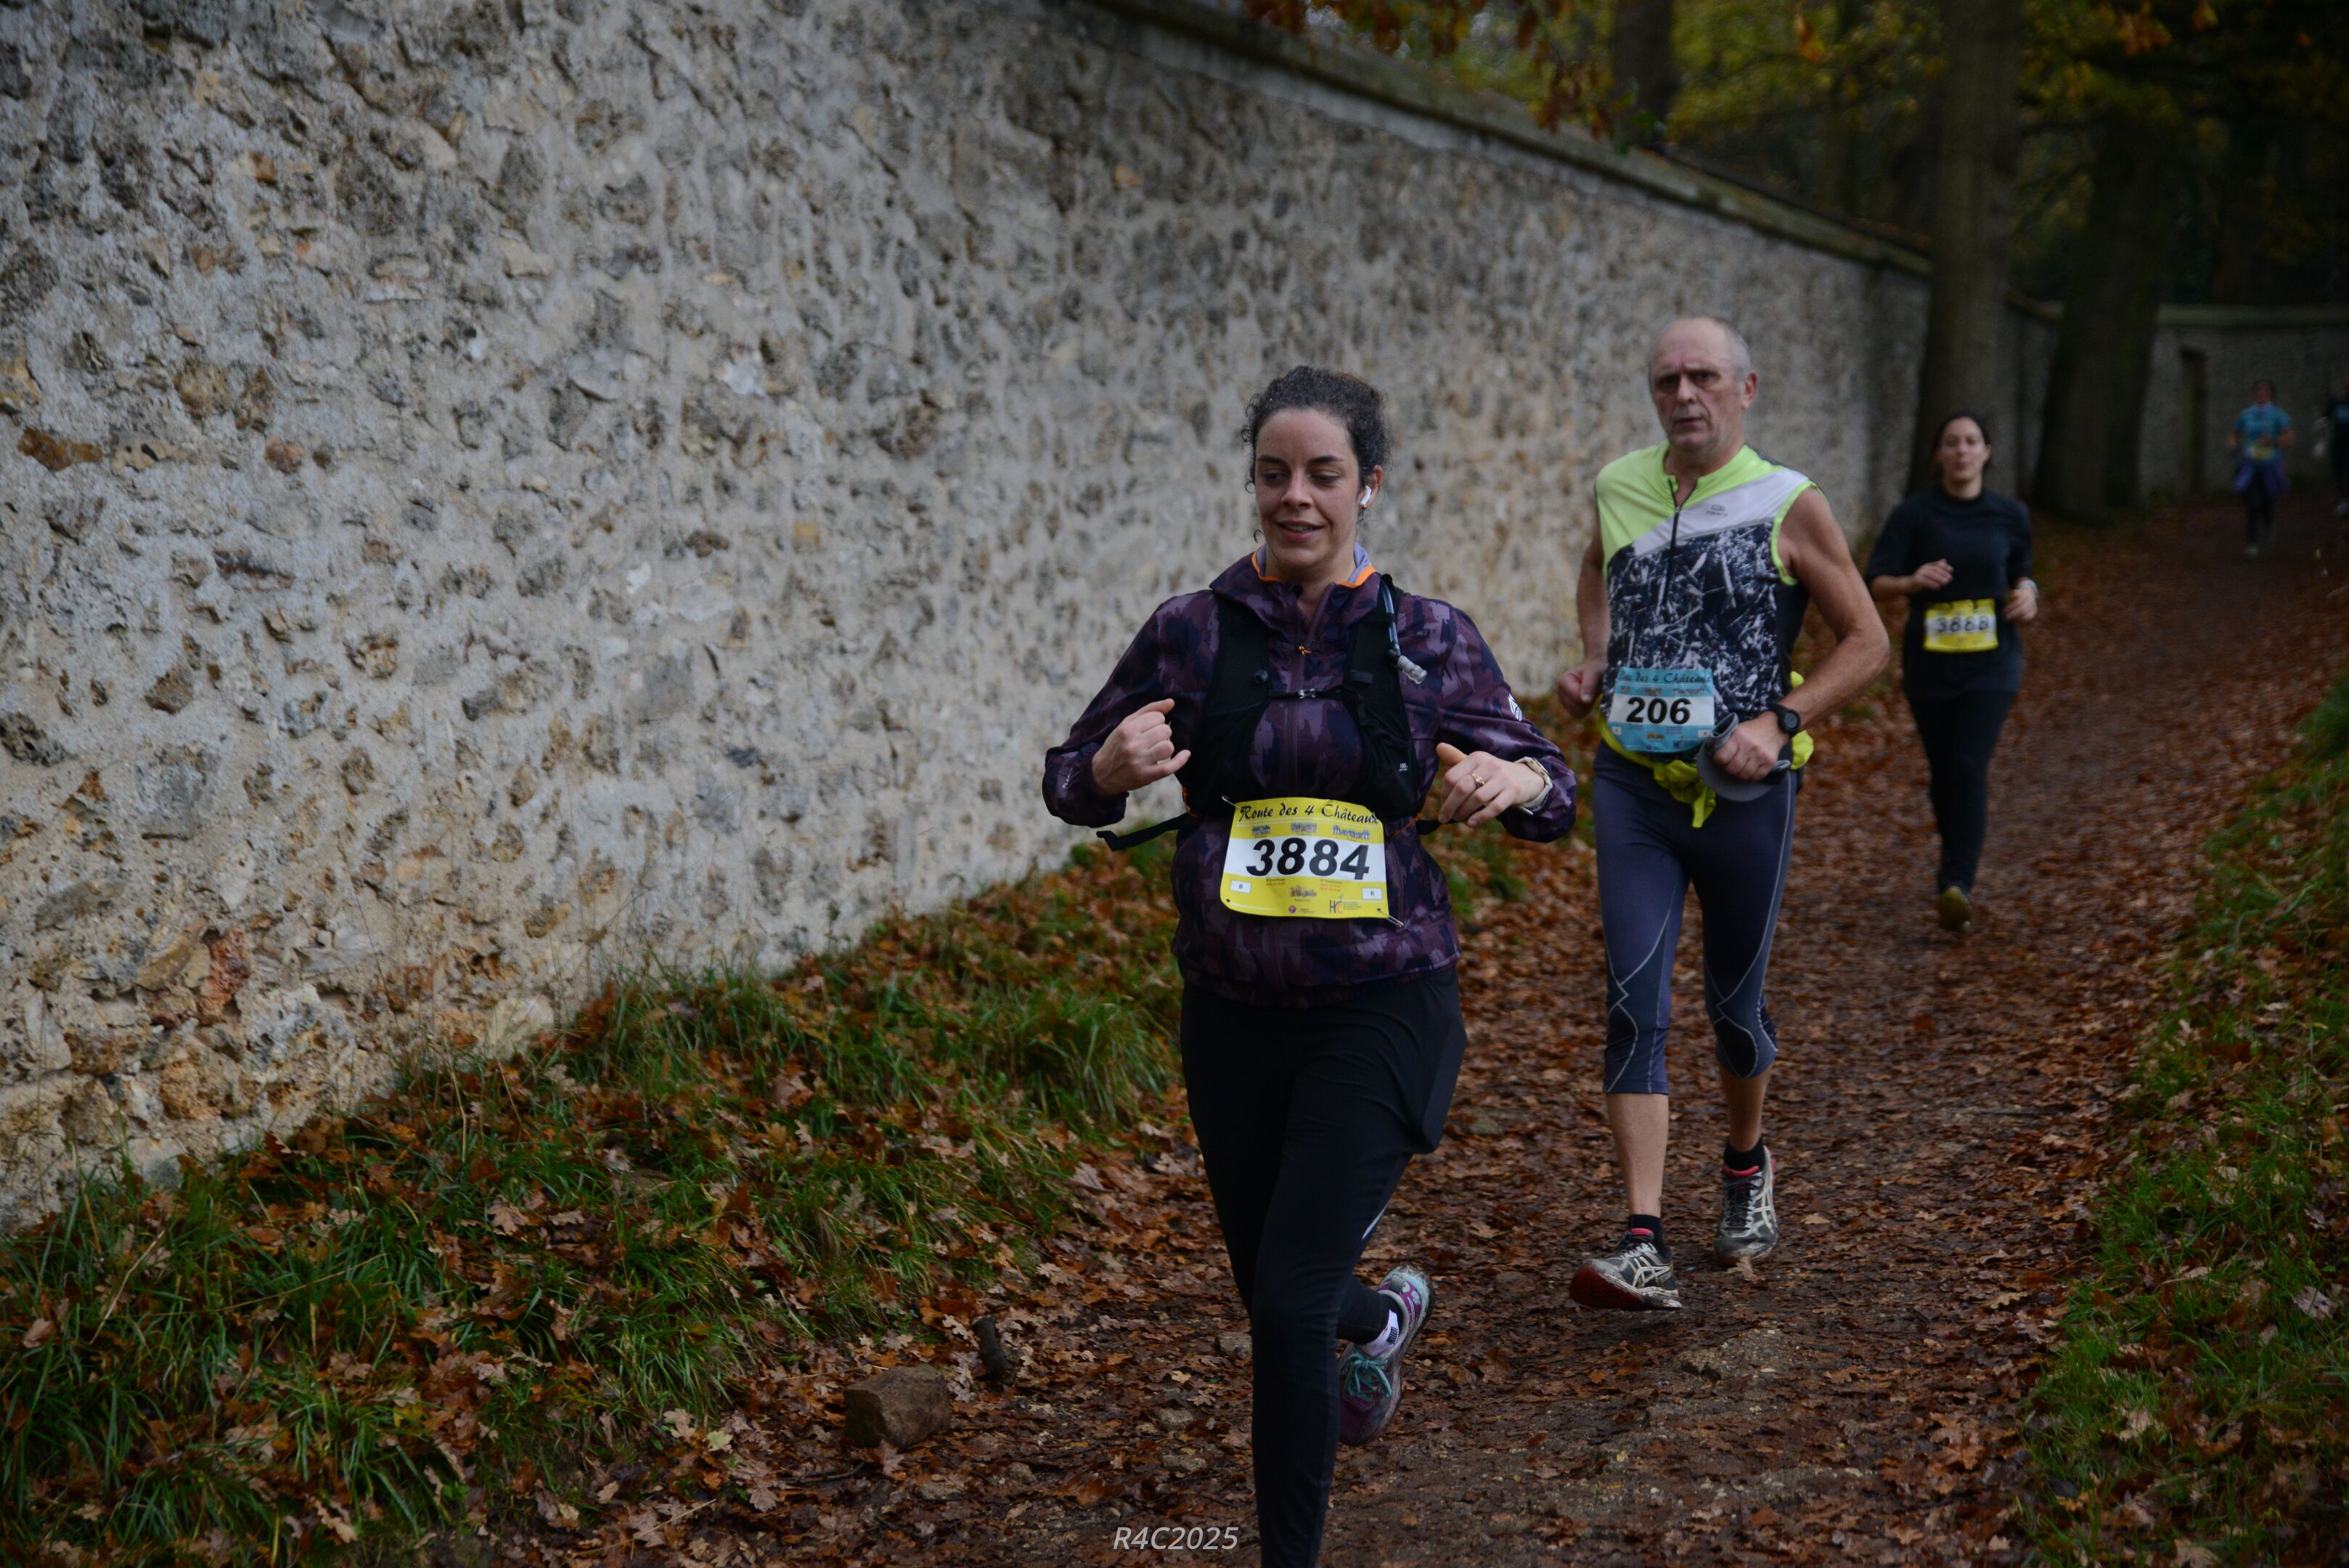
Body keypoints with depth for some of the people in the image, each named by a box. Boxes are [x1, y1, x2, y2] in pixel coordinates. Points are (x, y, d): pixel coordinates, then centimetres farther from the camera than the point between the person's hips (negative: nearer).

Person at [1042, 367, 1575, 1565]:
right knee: (1272, 1294, 18)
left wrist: (1514, 779, -23)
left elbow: (1551, 798, 1)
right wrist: (1113, 766, -21)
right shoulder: (1191, 635, -2)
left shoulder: (1429, 641, -3)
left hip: (1381, 1014, -2)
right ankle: (1383, 1315, 55)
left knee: (1290, 1304, -11)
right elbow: (1068, 785, 3)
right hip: (1232, 1015, 3)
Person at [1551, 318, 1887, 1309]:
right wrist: (1594, 660, 9)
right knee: (1634, 1005, -10)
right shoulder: (1619, 489, 5)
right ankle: (1645, 1247, -14)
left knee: (1734, 1004, 12)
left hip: (1742, 791, -2)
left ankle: (1746, 1166, 42)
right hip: (1632, 783, 2)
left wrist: (1779, 721, -14)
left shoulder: (1788, 506, -6)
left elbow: (1866, 642, -1)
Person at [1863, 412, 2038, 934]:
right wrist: (1912, 582, -30)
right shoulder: (1913, 514, -2)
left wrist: (2026, 594, -3)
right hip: (1929, 662, 0)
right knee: (1943, 773, 11)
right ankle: (1956, 864, 37)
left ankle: (1957, 886, -23)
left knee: (1970, 768, -16)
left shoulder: (2009, 516, 5)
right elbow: (1876, 583, -9)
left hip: (1991, 662, 0)